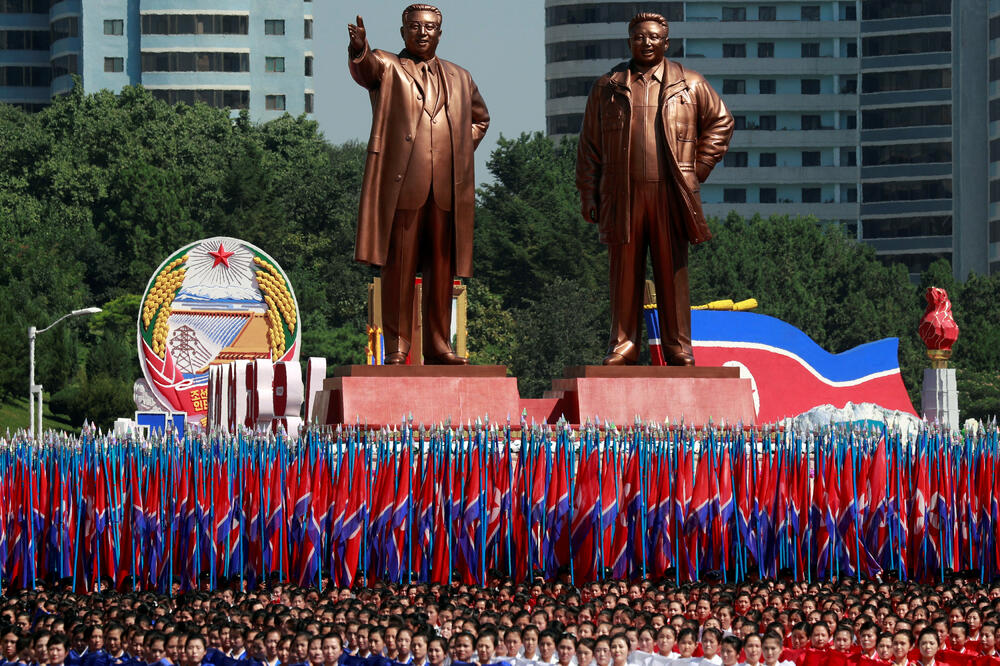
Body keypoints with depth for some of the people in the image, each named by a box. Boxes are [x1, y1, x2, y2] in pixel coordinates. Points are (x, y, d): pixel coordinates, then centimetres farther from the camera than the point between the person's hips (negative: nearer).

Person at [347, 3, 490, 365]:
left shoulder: (459, 78, 21)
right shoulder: (387, 68, 8)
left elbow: (480, 118, 36)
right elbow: (364, 69, -16)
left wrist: (462, 149, 17)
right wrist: (360, 50, -40)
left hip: (447, 188, 4)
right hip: (402, 186, -4)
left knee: (442, 270, 5)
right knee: (399, 268, -5)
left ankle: (438, 346, 10)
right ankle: (397, 347, -3)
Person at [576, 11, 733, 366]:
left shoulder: (689, 84, 9)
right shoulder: (607, 87, 11)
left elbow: (720, 122, 18)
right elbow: (589, 145, 11)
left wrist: (698, 170, 10)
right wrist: (588, 196, 6)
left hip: (670, 194, 0)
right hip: (622, 196, 1)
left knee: (673, 272, 1)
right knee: (624, 272, 1)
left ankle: (678, 348, 5)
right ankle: (623, 345, 6)